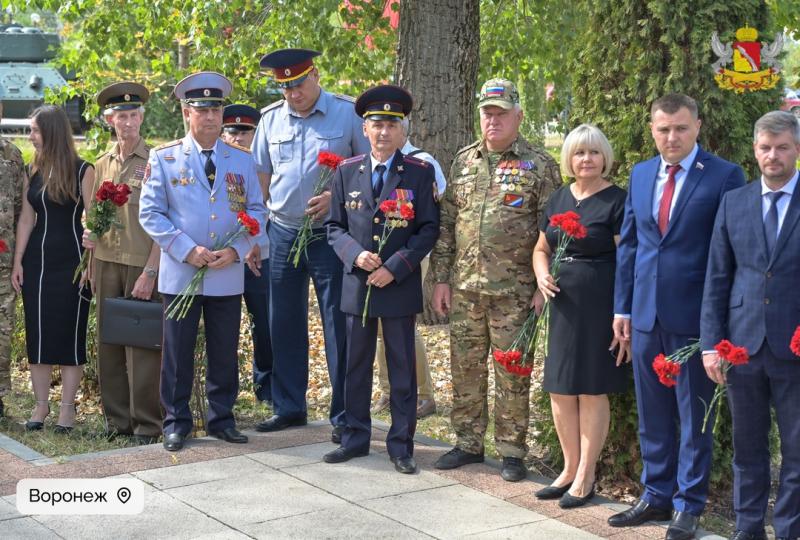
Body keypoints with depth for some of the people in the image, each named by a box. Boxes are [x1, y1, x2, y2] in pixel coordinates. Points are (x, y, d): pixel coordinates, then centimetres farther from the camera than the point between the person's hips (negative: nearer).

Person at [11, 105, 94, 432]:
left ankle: (67, 406, 10)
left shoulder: (82, 171, -6)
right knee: (37, 333, 7)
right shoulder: (33, 171, 9)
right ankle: (41, 404, 17)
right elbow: (26, 219, 11)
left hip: (70, 263, -5)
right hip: (36, 261, 5)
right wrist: (18, 261, 6)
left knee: (70, 333, 1)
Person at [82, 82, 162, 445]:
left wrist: (150, 271, -13)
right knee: (108, 341, 9)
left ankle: (146, 423, 6)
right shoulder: (101, 165, 13)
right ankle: (116, 418, 20)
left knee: (141, 345, -3)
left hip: (141, 265, -5)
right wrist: (87, 234, 2)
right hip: (105, 263, 6)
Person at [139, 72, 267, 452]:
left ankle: (221, 418, 21)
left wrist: (237, 250, -9)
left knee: (225, 352, 9)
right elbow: (150, 212, -3)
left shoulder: (242, 161, 7)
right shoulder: (163, 158, 0)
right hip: (180, 273, -2)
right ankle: (176, 422, 16)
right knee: (177, 352, 5)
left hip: (229, 274, 2)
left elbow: (256, 210, 8)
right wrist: (187, 250, -13)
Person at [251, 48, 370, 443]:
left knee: (339, 326, -1)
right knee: (284, 324, 10)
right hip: (283, 233, 4)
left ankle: (344, 416, 9)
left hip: (332, 234, -4)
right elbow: (260, 174, 14)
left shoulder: (348, 113, -5)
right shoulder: (271, 118, 7)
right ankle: (288, 407, 24)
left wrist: (337, 196, -17)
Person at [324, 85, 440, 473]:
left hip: (400, 286, -2)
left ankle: (401, 445, 14)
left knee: (402, 368, 5)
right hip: (357, 284, 3)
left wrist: (395, 268, -14)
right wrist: (355, 254, -12)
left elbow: (429, 229, -3)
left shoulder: (420, 173, -2)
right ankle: (356, 438, 23)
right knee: (356, 365, 11)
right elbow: (334, 226, 8)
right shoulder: (347, 172, 6)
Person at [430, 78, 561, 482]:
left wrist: (543, 287, -9)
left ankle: (512, 451, 14)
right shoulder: (463, 161, 10)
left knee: (512, 373, 3)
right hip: (464, 287, 4)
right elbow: (446, 223, 12)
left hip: (514, 292, -4)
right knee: (465, 369, 10)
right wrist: (441, 278, 7)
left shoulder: (539, 165, -2)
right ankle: (468, 444, 24)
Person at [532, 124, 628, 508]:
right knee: (560, 387, 10)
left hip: (600, 303, -6)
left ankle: (585, 477, 13)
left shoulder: (617, 201, -7)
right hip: (563, 302, 6)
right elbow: (542, 248, 20)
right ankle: (570, 468, 25)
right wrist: (542, 276, -1)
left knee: (592, 389, 2)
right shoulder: (558, 199, 11)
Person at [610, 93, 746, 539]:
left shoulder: (725, 177, -7)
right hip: (646, 314, 5)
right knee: (653, 414, 14)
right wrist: (622, 307, 9)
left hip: (695, 316, -5)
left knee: (694, 415, 6)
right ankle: (656, 496, 27)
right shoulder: (641, 175, 10)